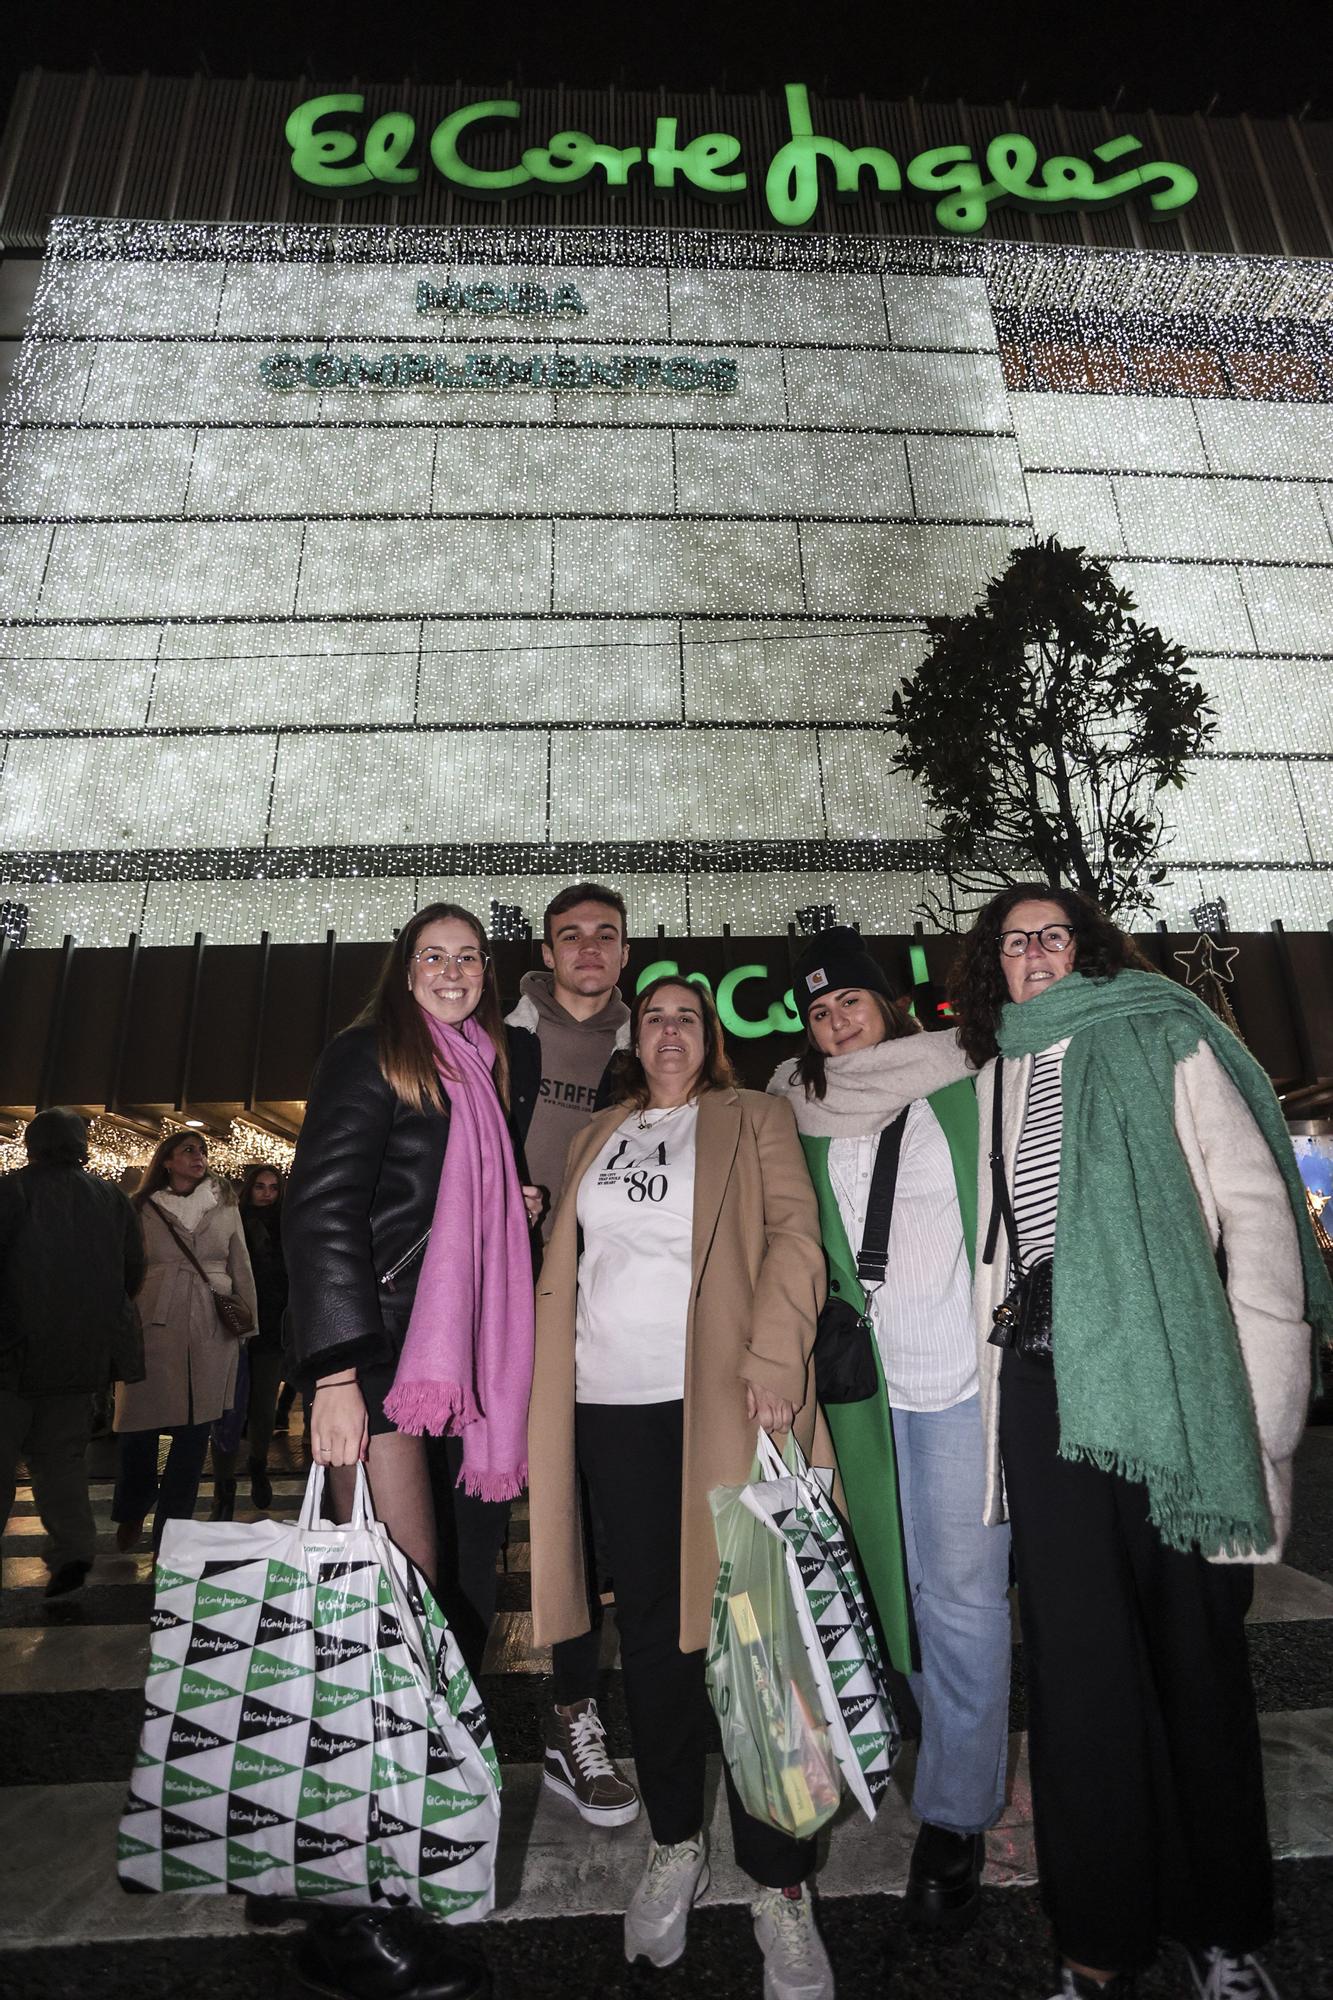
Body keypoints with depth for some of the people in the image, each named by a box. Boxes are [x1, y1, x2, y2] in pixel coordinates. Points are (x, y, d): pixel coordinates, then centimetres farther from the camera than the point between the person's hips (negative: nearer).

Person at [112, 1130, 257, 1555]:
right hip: (154, 1325, -1)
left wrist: (248, 1320, 8)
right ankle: (131, 1513, 32)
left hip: (211, 1330, 1)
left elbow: (241, 1267, 11)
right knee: (139, 1424, 3)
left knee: (194, 1429, 4)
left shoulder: (225, 1206, 10)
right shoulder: (143, 1209, 5)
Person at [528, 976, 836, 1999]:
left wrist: (773, 1359, -18)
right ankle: (675, 1844, 31)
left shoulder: (754, 1118, 7)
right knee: (649, 1622, 12)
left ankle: (781, 1887, 16)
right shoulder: (598, 1137, 17)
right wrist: (543, 1380, 7)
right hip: (613, 1403, 4)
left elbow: (793, 1233, -5)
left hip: (721, 1398, -3)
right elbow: (565, 1261, 17)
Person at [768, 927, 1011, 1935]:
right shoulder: (802, 1117, 5)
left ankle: (955, 1816, 19)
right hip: (872, 1380, 3)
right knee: (910, 1585, 15)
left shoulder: (965, 1090, -2)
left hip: (967, 1370, -2)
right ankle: (961, 1752, 38)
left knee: (961, 1594, 2)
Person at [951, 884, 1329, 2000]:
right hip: (1041, 1381, 3)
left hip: (1168, 1374, -3)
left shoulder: (1161, 1038, 6)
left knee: (1196, 1647, 7)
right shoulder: (994, 1078, 16)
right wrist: (1008, 1335, 8)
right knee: (1079, 1655, 7)